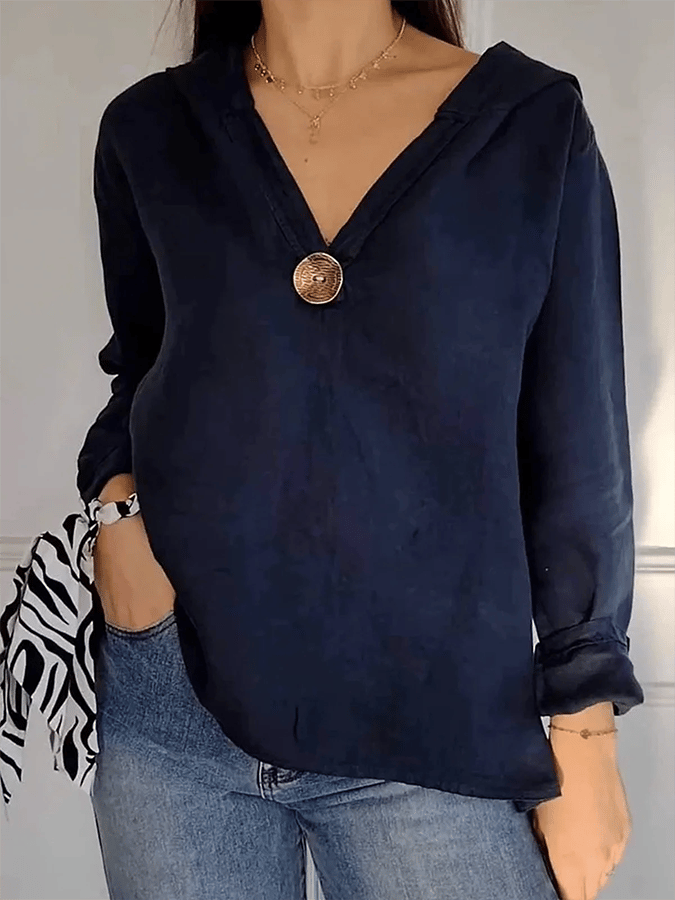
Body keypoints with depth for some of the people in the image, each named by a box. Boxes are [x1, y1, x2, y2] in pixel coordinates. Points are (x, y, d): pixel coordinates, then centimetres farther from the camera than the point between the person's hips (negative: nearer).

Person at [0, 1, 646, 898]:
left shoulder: (534, 123, -4)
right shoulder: (150, 129, 2)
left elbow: (579, 447, -1)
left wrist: (583, 728, 1)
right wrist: (117, 499, -6)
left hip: (436, 724, -1)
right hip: (174, 706, 2)